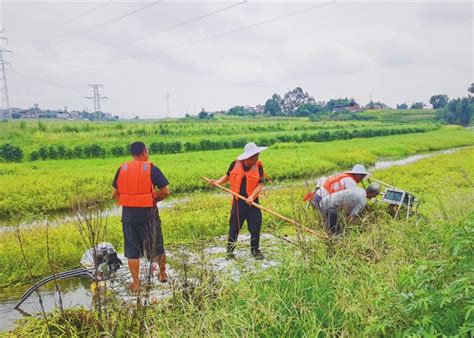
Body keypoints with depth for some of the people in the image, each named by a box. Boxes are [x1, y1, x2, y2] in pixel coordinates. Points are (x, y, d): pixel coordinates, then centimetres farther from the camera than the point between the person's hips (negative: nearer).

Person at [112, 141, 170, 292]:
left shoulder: (121, 169, 2)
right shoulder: (152, 169, -9)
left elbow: (115, 194, 8)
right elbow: (166, 192, -9)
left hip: (128, 214, 3)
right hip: (147, 214, -2)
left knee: (132, 249, 12)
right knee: (156, 245, 16)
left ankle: (135, 283, 20)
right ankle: (163, 274, 34)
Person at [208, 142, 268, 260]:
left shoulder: (258, 166, -8)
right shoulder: (235, 164, -5)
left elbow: (260, 184, -12)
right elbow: (228, 176, 12)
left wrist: (252, 197, -25)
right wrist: (217, 182, -4)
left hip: (252, 202, 0)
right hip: (238, 202, 0)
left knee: (255, 226, 3)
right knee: (234, 226, 8)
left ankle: (255, 250, 22)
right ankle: (230, 249, 25)